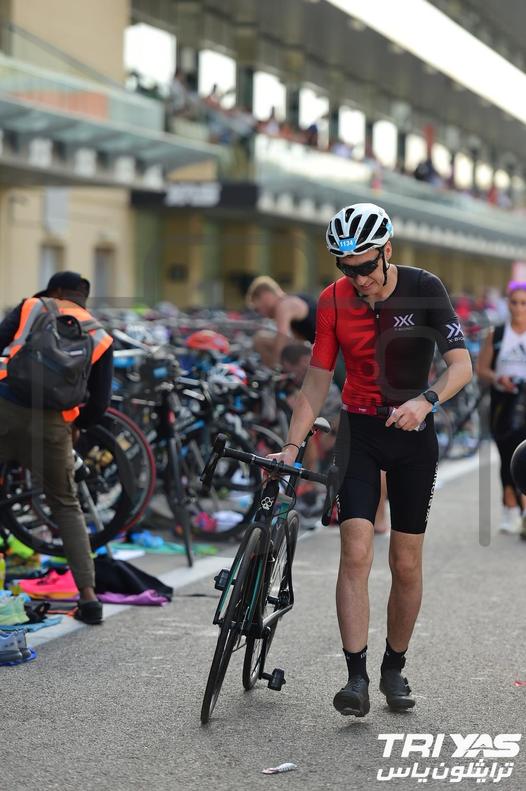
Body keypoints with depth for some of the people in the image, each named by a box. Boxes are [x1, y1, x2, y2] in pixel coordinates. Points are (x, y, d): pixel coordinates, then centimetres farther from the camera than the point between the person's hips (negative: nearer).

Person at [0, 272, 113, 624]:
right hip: (52, 423, 2)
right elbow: (100, 403, 12)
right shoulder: (100, 338, 15)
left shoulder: (31, 307, 13)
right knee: (67, 507, 16)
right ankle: (88, 595, 8)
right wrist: (77, 426, 31)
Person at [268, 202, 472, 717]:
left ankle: (394, 670, 20)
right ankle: (356, 677, -13)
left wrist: (426, 400, -34)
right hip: (359, 430, 1)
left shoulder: (424, 289, -12)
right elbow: (316, 382, -2)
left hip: (413, 434, -1)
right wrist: (291, 447, -10)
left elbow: (461, 363, -16)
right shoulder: (333, 301, -7)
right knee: (356, 553, -13)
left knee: (406, 563, 4)